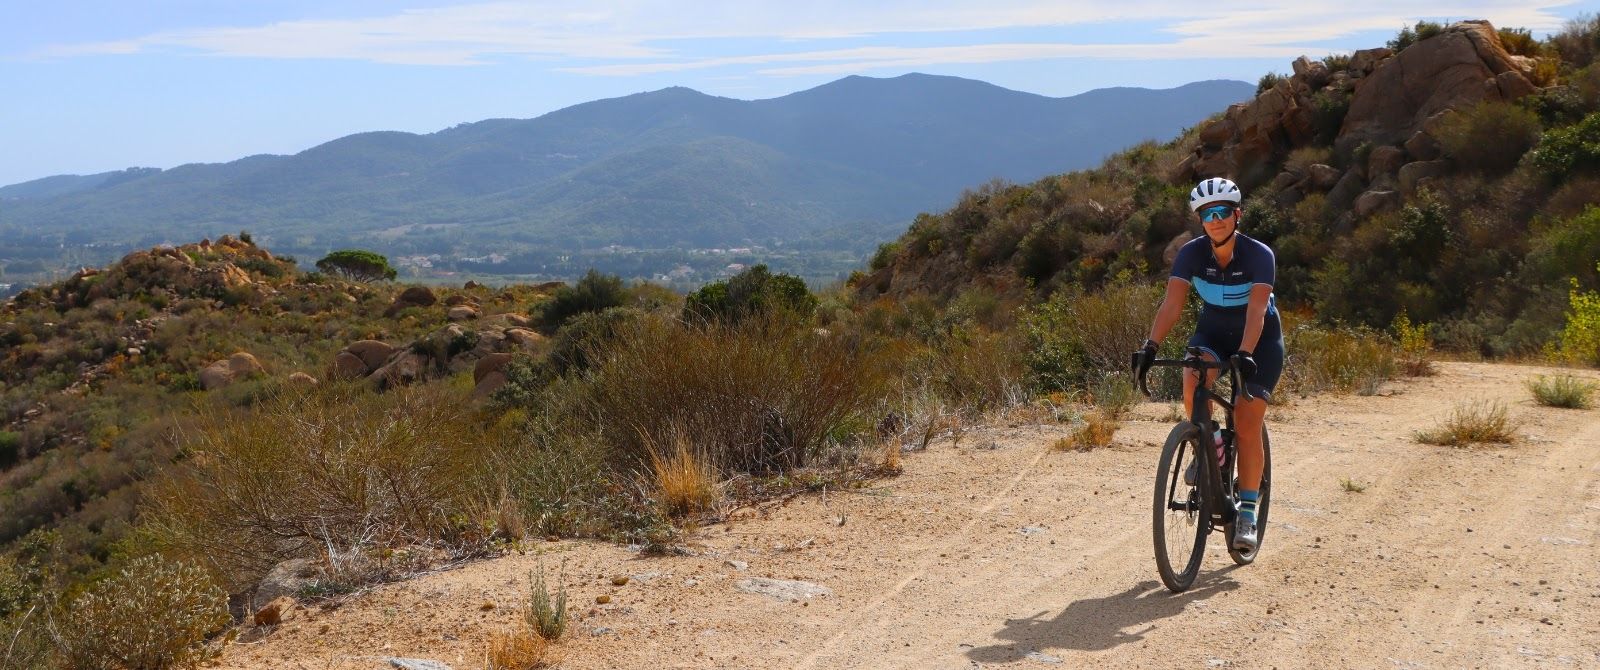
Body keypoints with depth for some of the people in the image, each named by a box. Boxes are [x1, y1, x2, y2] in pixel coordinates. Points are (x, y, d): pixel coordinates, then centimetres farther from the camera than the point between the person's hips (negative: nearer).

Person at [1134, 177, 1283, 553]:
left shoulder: (1259, 255, -23)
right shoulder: (1192, 253, -15)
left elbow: (1256, 310, -35)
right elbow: (1172, 303, -25)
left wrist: (1245, 353, -51)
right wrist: (1152, 345, -41)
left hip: (1260, 339, -2)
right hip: (1213, 331, 2)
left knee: (1247, 424, -12)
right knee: (1193, 380, -31)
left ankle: (1247, 512, 0)